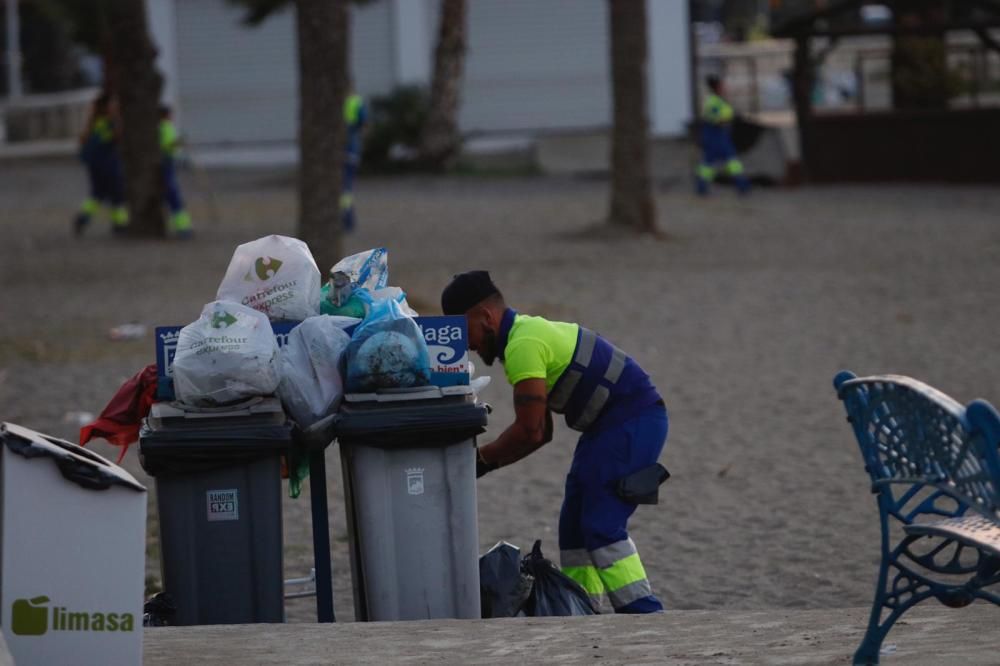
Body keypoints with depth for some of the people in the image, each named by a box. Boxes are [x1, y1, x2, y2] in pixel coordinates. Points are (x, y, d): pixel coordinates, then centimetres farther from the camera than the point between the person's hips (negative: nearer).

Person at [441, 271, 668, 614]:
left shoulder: (522, 345, -18)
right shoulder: (528, 332, 16)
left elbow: (530, 433, -20)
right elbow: (541, 431, 18)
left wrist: (482, 459, -7)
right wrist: (487, 460, 10)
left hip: (633, 422, -11)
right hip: (612, 423, 11)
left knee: (602, 525, -15)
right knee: (576, 522, 11)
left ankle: (646, 617, -16)